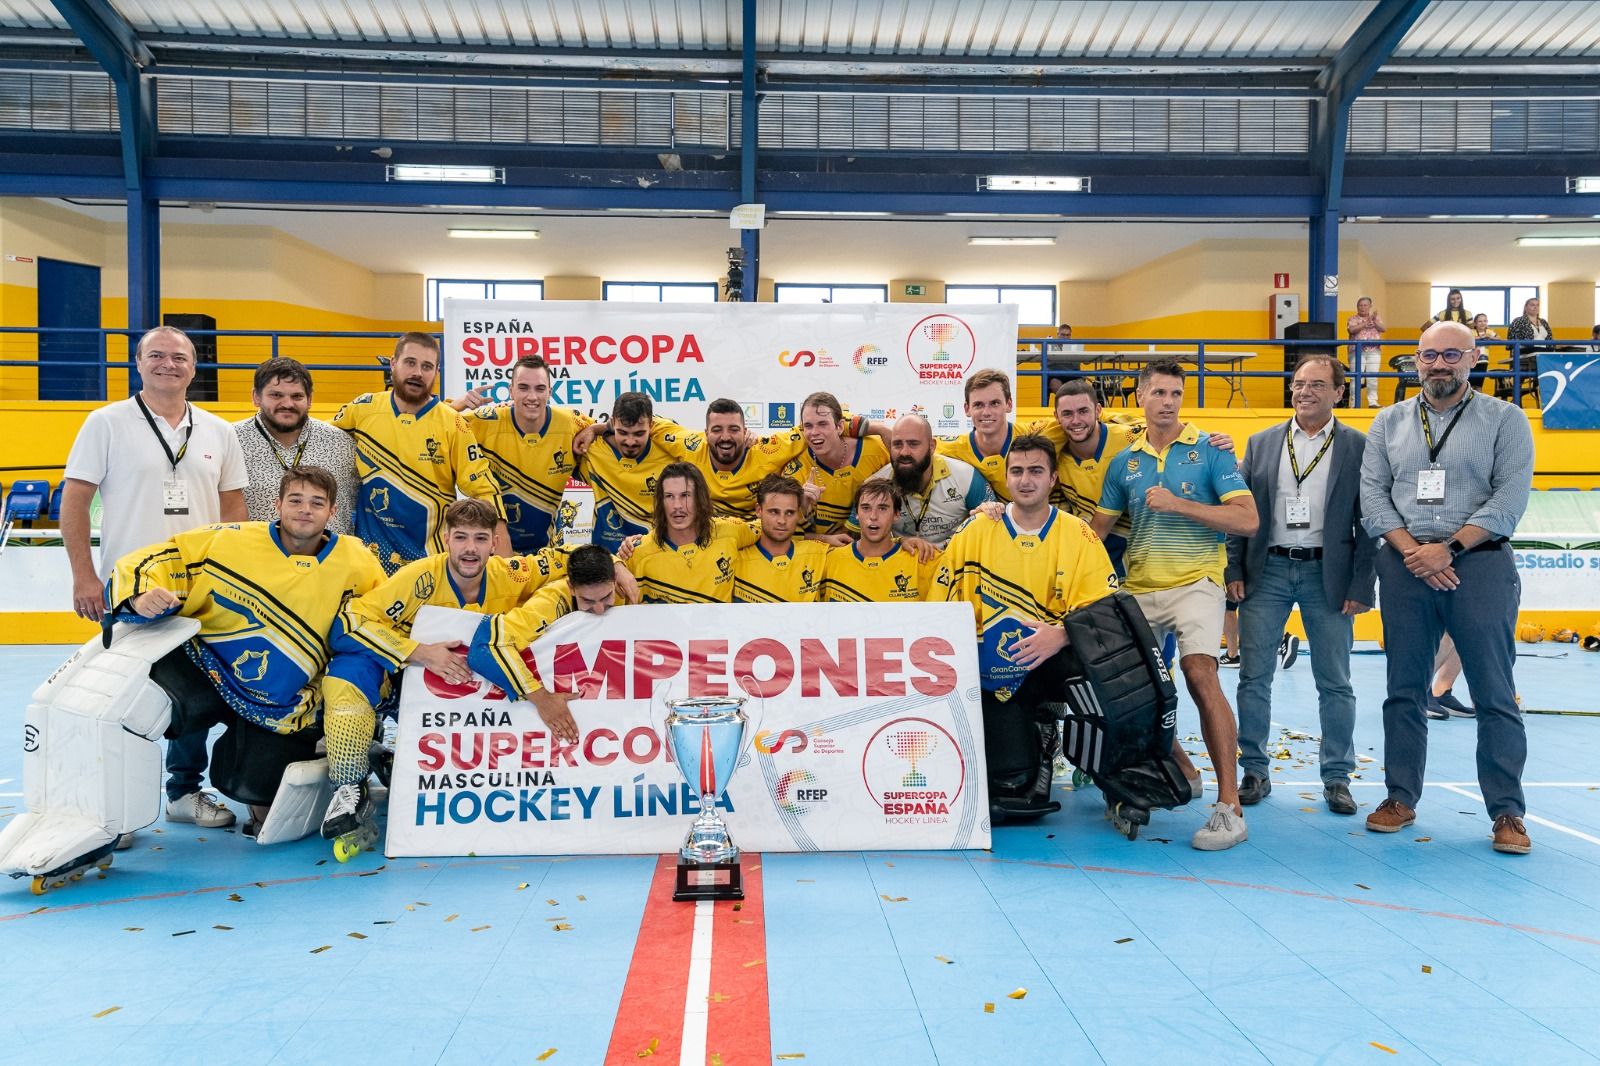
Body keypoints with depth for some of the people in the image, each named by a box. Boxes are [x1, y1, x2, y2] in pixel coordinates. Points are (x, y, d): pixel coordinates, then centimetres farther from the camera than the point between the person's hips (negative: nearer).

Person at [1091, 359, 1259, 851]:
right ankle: (1180, 769, 30)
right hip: (1139, 589, 5)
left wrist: (1178, 504, -15)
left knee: (1200, 674, -23)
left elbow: (1248, 520, -9)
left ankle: (1229, 805, -17)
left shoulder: (1210, 451, 0)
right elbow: (1098, 529, 14)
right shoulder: (1124, 463, 11)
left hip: (1195, 583, -5)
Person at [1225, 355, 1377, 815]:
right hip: (1267, 570, 2)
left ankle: (1337, 778, 18)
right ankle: (1255, 771, 15)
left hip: (1328, 574, -2)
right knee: (1253, 677, 3)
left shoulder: (1359, 446, 2)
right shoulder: (1261, 443, 9)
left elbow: (1369, 521, 0)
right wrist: (1234, 570, 0)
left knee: (1335, 683, 6)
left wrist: (1360, 586, -6)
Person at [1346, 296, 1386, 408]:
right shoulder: (1353, 319, 8)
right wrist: (1366, 322, -16)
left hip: (1374, 351, 2)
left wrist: (1375, 321, -12)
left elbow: (1384, 329, 2)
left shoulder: (1377, 317, 15)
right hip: (1357, 351, -2)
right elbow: (1352, 330, -12)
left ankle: (1373, 401, 3)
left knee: (1373, 378, -1)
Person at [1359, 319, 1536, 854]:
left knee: (1495, 694, 0)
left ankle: (1507, 811, 9)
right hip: (1405, 566, 3)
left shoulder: (1505, 420, 4)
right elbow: (1373, 494, 4)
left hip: (1480, 564, -2)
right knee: (1404, 689, 7)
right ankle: (1401, 798, 17)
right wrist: (1411, 549, -9)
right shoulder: (1390, 423, 12)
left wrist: (1449, 548, -14)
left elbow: (1510, 498, -6)